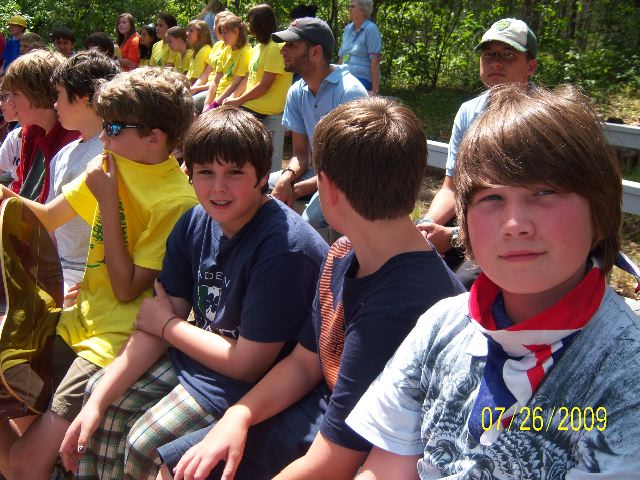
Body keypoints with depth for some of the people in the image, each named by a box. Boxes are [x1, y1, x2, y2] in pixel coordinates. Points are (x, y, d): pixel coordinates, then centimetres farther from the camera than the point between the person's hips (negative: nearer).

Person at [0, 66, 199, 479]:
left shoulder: (177, 201, -19)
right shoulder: (112, 165, 4)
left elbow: (127, 290, -17)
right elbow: (47, 218, 14)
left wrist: (107, 200, -18)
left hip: (118, 337, -7)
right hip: (81, 318, 8)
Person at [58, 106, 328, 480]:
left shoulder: (285, 248, -29)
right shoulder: (195, 224, -4)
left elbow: (249, 364, -24)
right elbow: (156, 323, 0)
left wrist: (168, 325, -11)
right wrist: (97, 402, -6)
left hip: (256, 384, -8)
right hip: (192, 354, 8)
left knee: (146, 442, -16)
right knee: (103, 401, 7)